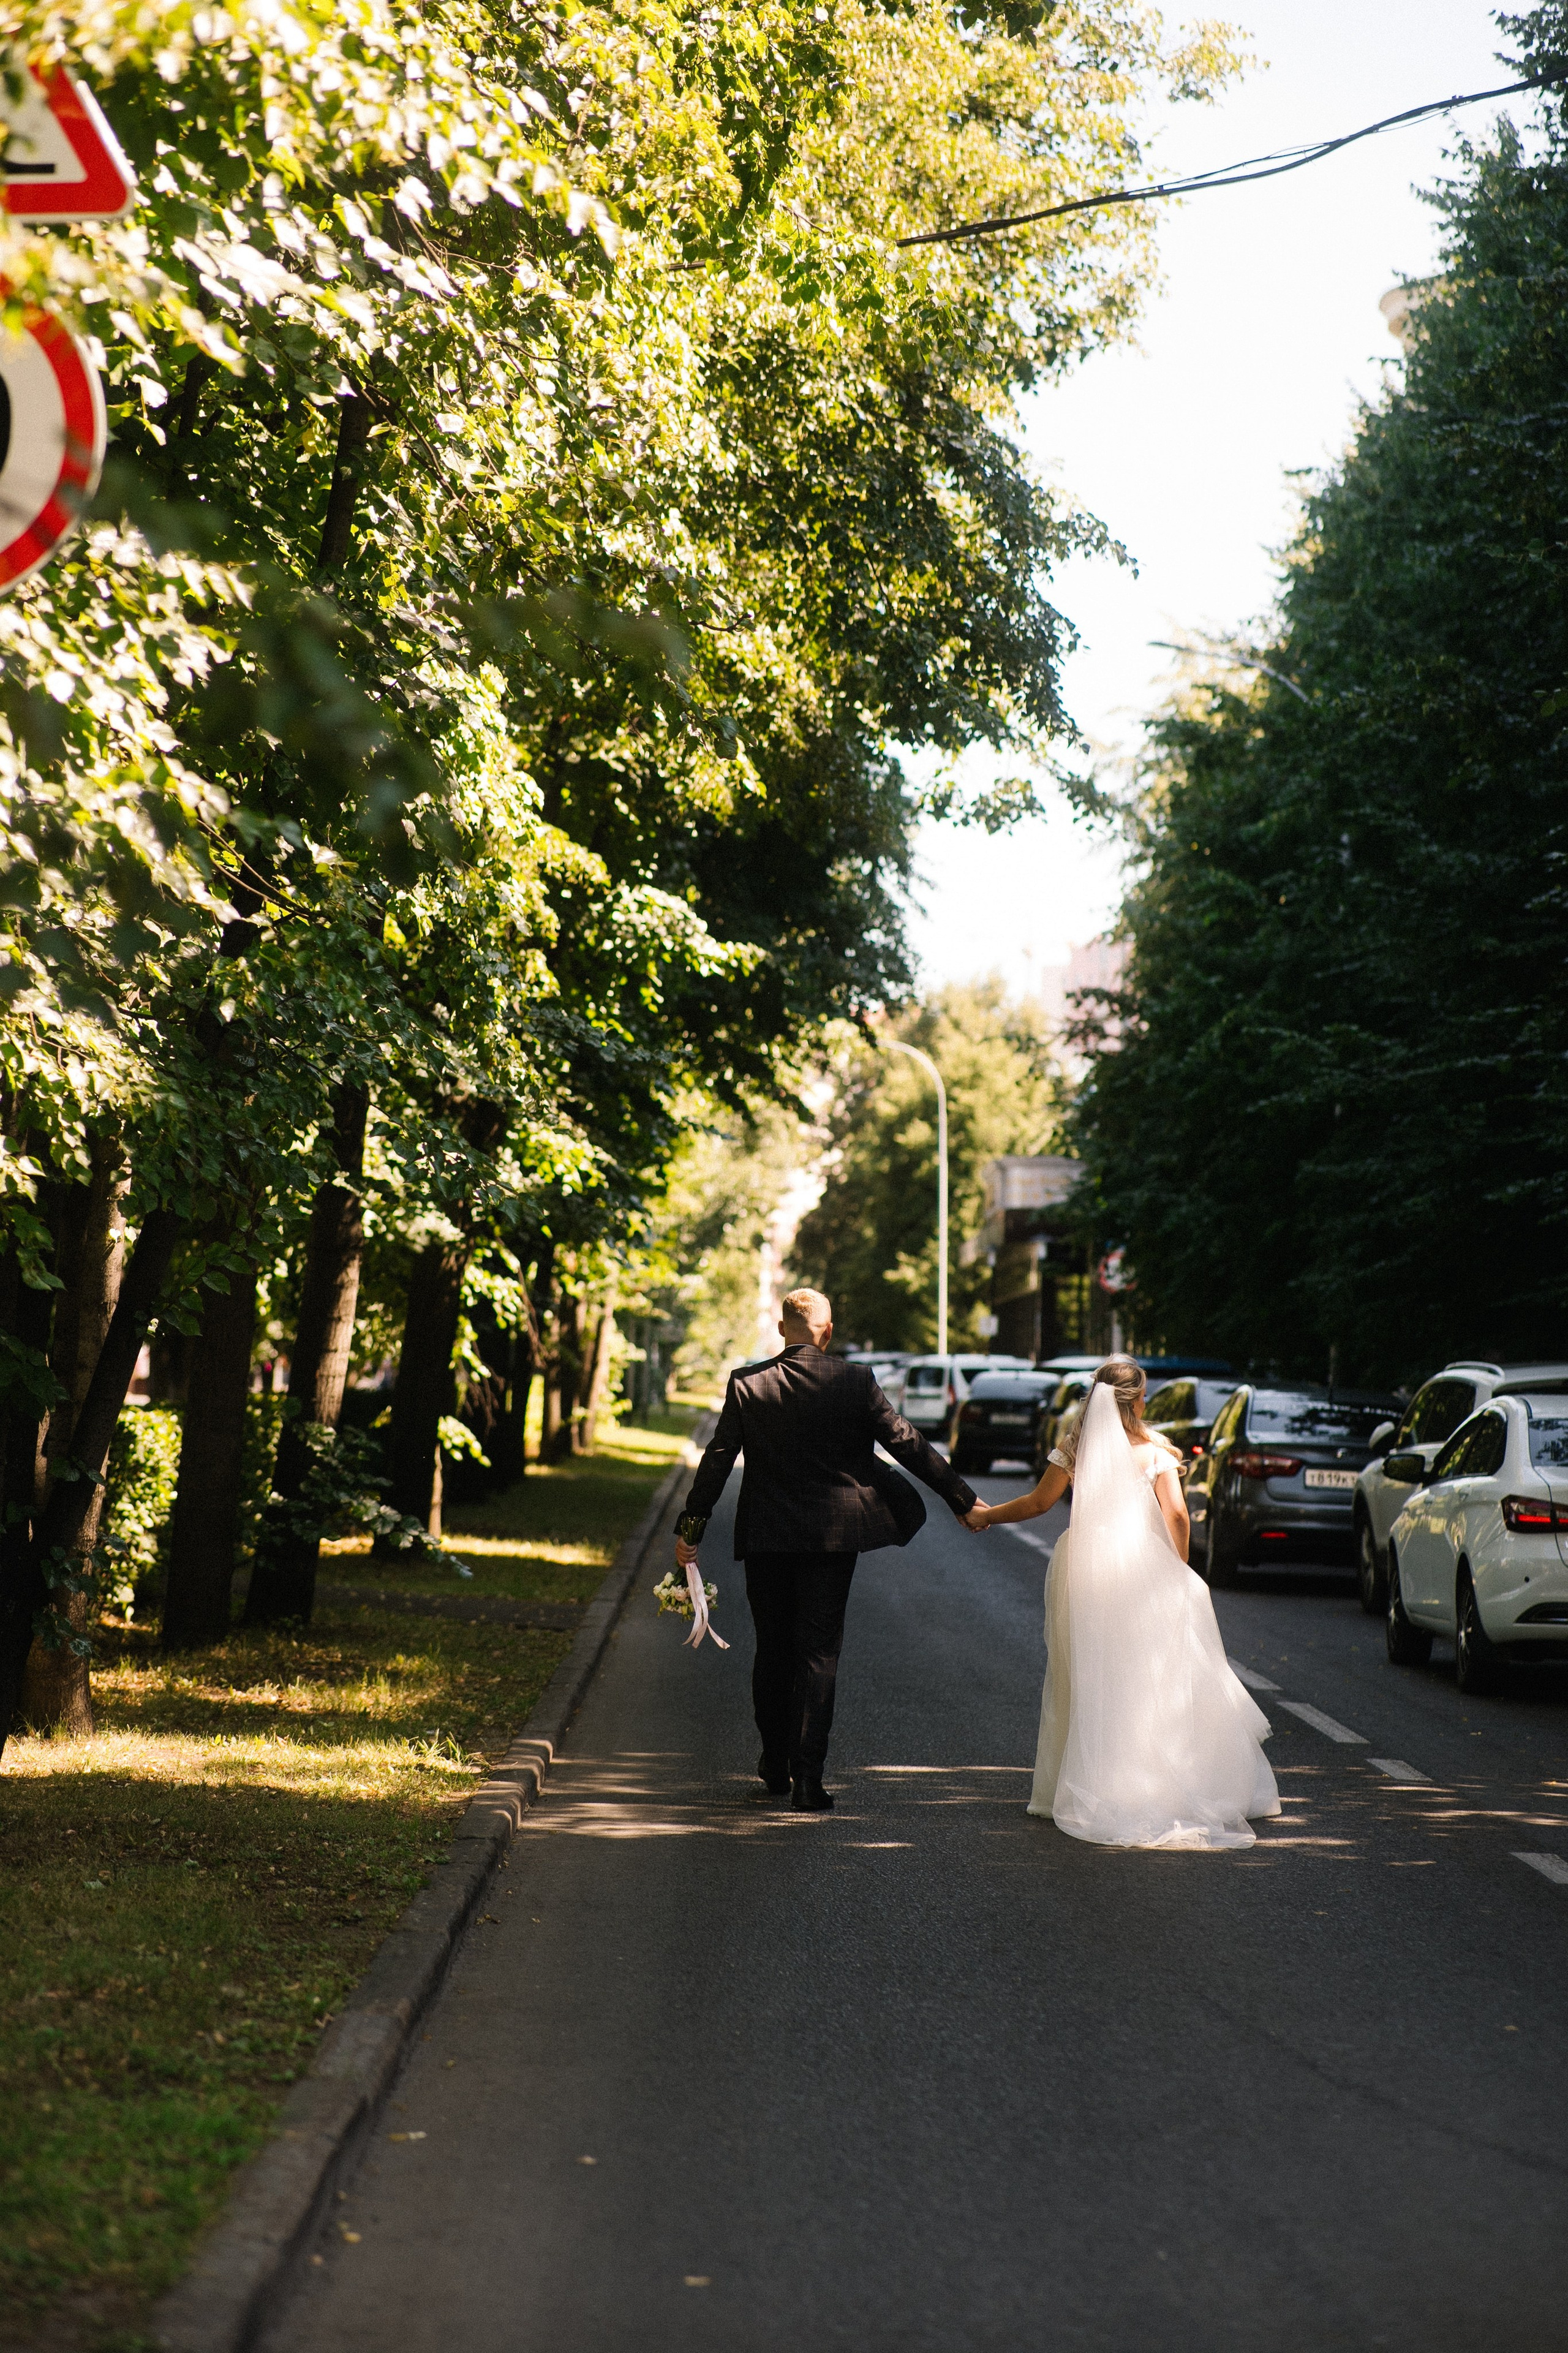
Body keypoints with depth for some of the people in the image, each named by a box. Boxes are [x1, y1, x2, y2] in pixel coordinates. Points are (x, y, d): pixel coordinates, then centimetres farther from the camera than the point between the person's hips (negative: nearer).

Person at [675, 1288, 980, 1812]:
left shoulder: (746, 1384, -4)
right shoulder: (855, 1381, -7)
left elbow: (717, 1461, -1)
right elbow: (907, 1445, -4)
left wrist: (690, 1529, 8)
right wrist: (962, 1499, 4)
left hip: (765, 1537, 1)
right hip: (831, 1535, -1)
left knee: (772, 1650, 14)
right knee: (819, 1654, 2)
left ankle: (776, 1764, 27)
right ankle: (808, 1777, -3)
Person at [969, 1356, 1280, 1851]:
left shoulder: (1074, 1446, 3)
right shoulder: (1154, 1450, 0)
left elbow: (1040, 1502, 5)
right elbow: (1176, 1515, -5)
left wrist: (987, 1515, 19)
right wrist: (1180, 1570, 8)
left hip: (1085, 1567, 1)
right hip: (1143, 1568, -1)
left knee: (1089, 1683, 6)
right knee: (1155, 1680, 6)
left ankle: (1088, 1790, 8)